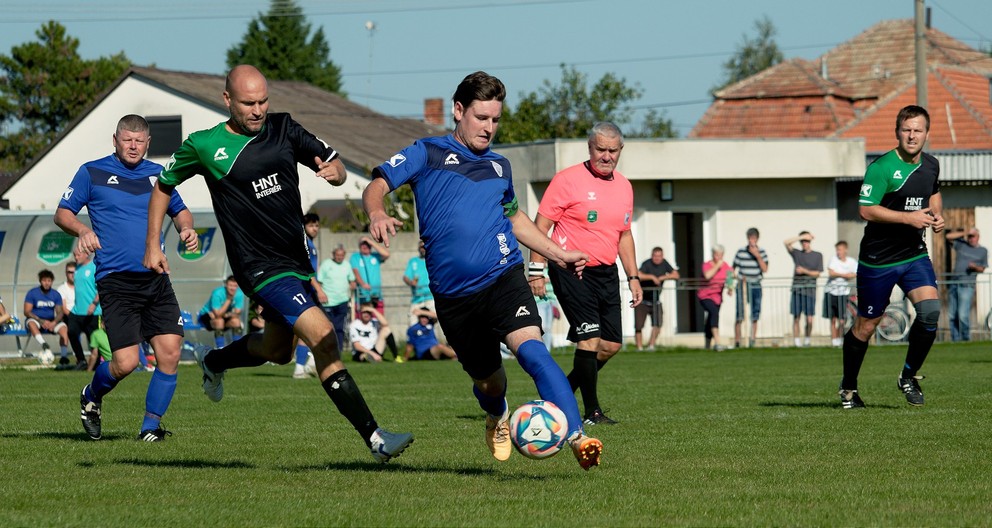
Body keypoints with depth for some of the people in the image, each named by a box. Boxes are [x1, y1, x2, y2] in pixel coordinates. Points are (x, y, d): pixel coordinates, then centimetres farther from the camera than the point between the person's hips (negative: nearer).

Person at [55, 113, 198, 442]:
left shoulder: (158, 175, 15)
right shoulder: (92, 173, 4)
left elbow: (180, 211, 29)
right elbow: (62, 213, 5)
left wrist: (186, 229, 7)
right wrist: (83, 230, -16)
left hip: (156, 279, 4)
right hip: (115, 281, -4)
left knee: (170, 353, -9)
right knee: (125, 363, -12)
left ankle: (151, 425, 7)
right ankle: (91, 397, 20)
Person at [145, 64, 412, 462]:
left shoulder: (282, 128, 3)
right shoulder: (204, 146, -6)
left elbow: (335, 164, 6)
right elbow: (163, 186, 10)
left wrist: (333, 169, -19)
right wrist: (152, 246, 8)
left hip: (297, 261, 7)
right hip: (261, 267, -7)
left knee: (277, 350, 24)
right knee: (323, 338, -21)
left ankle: (213, 362, 56)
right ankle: (374, 439, -22)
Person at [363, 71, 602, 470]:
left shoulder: (499, 166, 19)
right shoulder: (428, 153, 6)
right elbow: (376, 186, -5)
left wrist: (557, 253, 29)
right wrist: (377, 214, -28)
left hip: (503, 276, 1)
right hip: (453, 292, -1)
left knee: (530, 348, -25)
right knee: (487, 380, 9)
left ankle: (577, 437, -35)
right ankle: (497, 418, 47)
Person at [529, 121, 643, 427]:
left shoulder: (624, 187, 12)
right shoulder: (568, 180, -9)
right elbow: (541, 225, -8)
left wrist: (633, 277, 18)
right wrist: (536, 270, -14)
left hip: (606, 272, 7)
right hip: (571, 272, -7)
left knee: (611, 345, 5)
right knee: (590, 340, -13)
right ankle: (592, 412, -4)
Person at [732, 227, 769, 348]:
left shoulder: (761, 252, 2)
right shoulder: (741, 252, -2)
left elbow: (765, 269, -7)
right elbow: (733, 269, 7)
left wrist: (757, 256, -15)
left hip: (756, 287, 2)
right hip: (742, 286, -2)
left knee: (755, 317, 4)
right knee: (739, 316, -6)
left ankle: (752, 341, 10)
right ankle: (737, 341, 1)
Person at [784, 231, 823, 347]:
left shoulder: (817, 255, 8)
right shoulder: (797, 254, 10)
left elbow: (817, 273, 5)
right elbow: (786, 242, -4)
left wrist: (804, 271, -10)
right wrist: (802, 237, -3)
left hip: (810, 290, -1)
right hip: (797, 289, 1)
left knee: (809, 319, -5)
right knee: (796, 318, 0)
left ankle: (807, 340, 13)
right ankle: (797, 343, 5)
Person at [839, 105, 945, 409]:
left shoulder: (930, 165, 6)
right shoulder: (881, 168, -16)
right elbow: (866, 210, -20)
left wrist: (937, 216, 6)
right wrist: (909, 217, -25)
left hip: (914, 255, 5)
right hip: (878, 259, -5)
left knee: (930, 310, -17)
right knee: (867, 325, 5)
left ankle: (910, 375, 4)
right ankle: (848, 387, 25)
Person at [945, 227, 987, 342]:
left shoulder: (983, 251, 10)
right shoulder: (961, 245, 13)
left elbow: (983, 269, 11)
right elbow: (949, 236, 4)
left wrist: (975, 267, -9)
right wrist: (964, 233, 1)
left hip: (967, 286, -3)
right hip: (954, 283, 3)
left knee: (963, 315, -15)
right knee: (952, 315, 2)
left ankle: (966, 339, -3)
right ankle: (955, 339, 9)